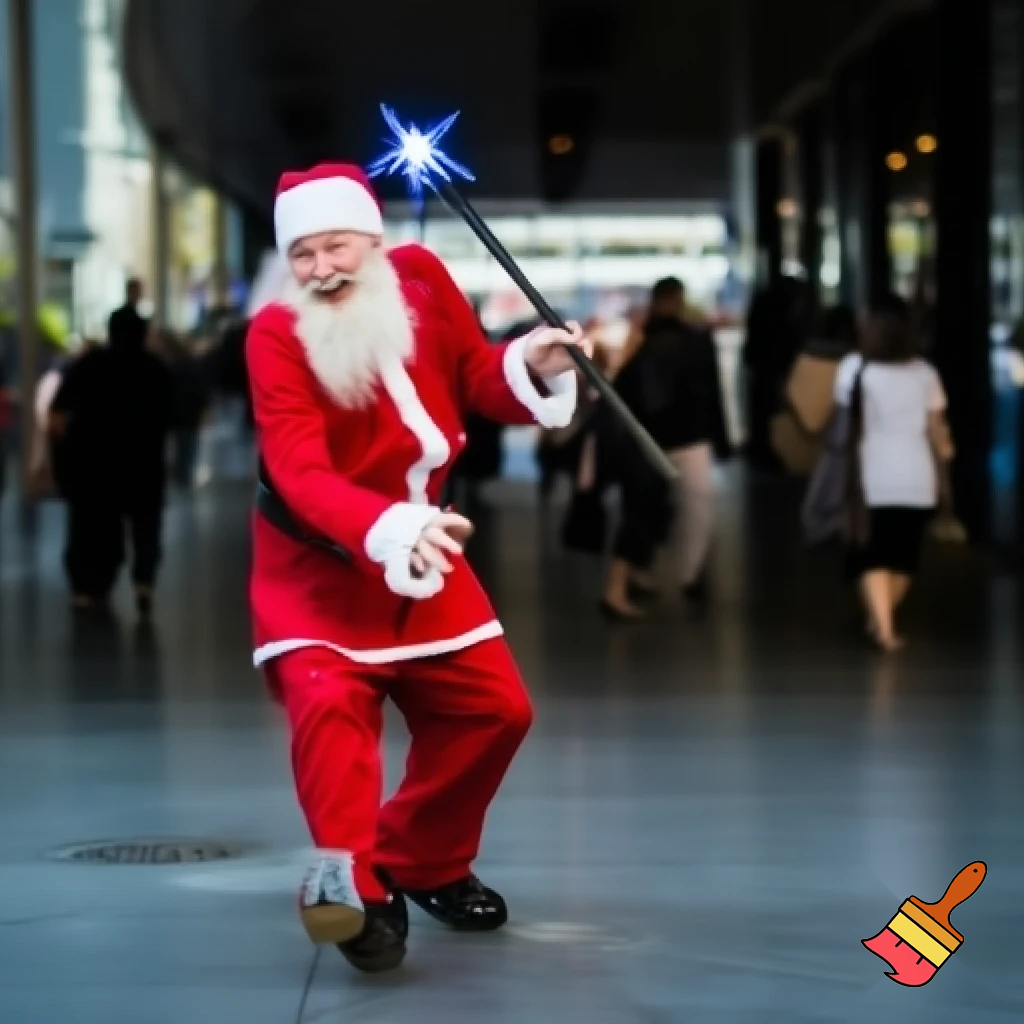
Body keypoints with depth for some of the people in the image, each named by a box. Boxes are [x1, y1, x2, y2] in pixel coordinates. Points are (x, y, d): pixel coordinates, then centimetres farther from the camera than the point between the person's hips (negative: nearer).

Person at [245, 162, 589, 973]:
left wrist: (533, 367, -19)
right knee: (329, 700, -28)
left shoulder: (420, 278, -10)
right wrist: (386, 533, -51)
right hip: (317, 559, -5)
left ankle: (422, 863, 27)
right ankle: (349, 883, -23)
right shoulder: (277, 336, -23)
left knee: (494, 706, 9)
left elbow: (476, 381, 3)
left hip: (421, 541, 6)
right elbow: (301, 473, -35)